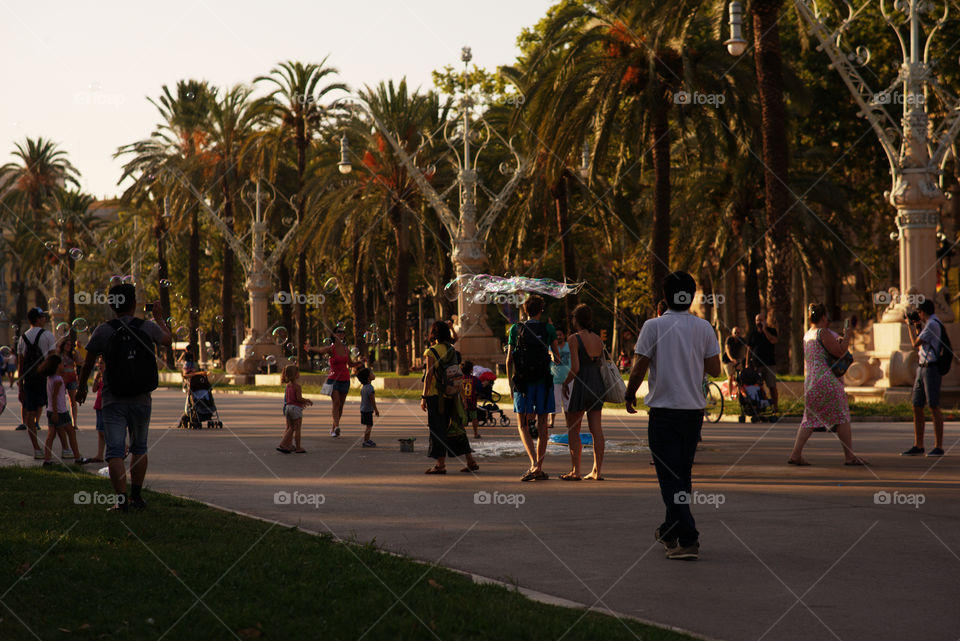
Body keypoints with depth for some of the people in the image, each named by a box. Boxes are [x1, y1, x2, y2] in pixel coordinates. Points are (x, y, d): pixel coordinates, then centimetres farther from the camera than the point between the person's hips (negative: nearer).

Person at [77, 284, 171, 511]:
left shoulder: (103, 331, -8)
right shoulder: (148, 328, -3)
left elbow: (87, 364, 3)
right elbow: (168, 340, 20)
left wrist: (82, 387, 20)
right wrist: (159, 318, 37)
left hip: (113, 401, -2)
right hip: (141, 400, 2)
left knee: (115, 451, -4)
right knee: (139, 448, 19)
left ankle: (122, 500, -15)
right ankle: (136, 496, 20)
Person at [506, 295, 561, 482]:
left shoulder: (516, 329, 1)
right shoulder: (548, 329, -1)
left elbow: (509, 359, 1)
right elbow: (557, 357, 4)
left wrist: (511, 383, 12)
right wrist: (556, 361, 28)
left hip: (522, 382, 0)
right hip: (543, 381, 0)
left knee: (523, 426, 5)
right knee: (542, 426, 8)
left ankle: (533, 463, -15)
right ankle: (539, 468, 8)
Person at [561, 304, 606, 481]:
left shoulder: (574, 339, -12)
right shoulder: (598, 339, 8)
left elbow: (575, 368, -17)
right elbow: (602, 364, 12)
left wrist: (565, 383, -3)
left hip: (581, 385, -6)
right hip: (598, 385, 6)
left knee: (573, 430, 4)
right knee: (596, 430, 6)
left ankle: (576, 471, 3)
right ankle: (597, 471, 6)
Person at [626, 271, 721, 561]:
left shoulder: (653, 326, -8)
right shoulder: (704, 328, 2)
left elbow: (639, 369, -9)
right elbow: (714, 369, 5)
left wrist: (630, 396, 8)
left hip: (664, 409, -4)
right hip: (695, 409, 4)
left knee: (670, 477, -4)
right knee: (683, 473, 17)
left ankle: (688, 539, -14)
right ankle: (671, 531, 31)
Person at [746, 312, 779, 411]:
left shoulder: (771, 331, 8)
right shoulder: (751, 333, 13)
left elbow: (773, 341, -13)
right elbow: (749, 349, 13)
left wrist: (764, 329, -13)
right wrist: (747, 364, 8)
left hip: (769, 364, -2)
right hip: (756, 365, 2)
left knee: (772, 386, -5)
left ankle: (775, 406, 1)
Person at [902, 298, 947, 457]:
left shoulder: (932, 324, -11)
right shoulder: (928, 324, 19)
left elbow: (916, 343, -11)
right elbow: (919, 348, 26)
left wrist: (910, 325, 3)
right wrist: (917, 327, 20)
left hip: (931, 368, -10)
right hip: (922, 367, 10)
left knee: (934, 407, -8)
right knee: (917, 407, 8)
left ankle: (938, 447, -7)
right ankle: (918, 446, 13)